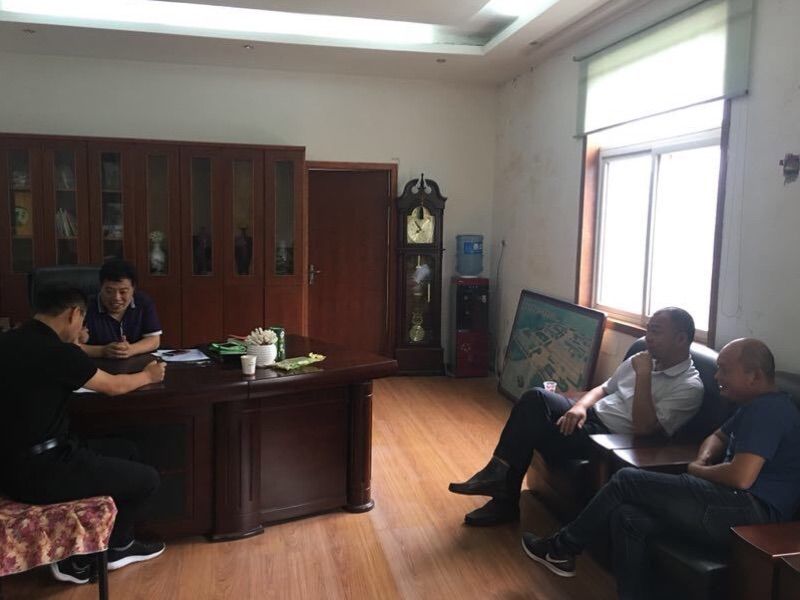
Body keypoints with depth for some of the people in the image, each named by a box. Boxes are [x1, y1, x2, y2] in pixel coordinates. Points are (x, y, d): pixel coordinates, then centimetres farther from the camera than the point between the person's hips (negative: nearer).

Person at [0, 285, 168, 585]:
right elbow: (114, 386, -4)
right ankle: (81, 561, 22)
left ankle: (118, 545, 28)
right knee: (147, 478, 3)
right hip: (37, 472, -9)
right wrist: (148, 375, 14)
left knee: (123, 450, 21)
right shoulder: (56, 351, -20)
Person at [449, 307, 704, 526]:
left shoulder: (690, 386, -11)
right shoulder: (642, 360, 13)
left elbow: (643, 427, -21)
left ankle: (505, 501, -1)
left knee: (530, 428, -22)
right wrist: (580, 406, -5)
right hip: (590, 414, 8)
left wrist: (643, 375, -21)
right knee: (535, 398, -19)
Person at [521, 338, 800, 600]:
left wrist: (696, 471, -3)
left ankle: (561, 548, 10)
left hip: (749, 513, -10)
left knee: (626, 481, -6)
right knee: (627, 516, -6)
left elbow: (741, 477, -24)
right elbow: (719, 437, 34)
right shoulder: (758, 406, 21)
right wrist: (702, 461, 10)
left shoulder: (767, 409, -12)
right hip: (737, 506, 10)